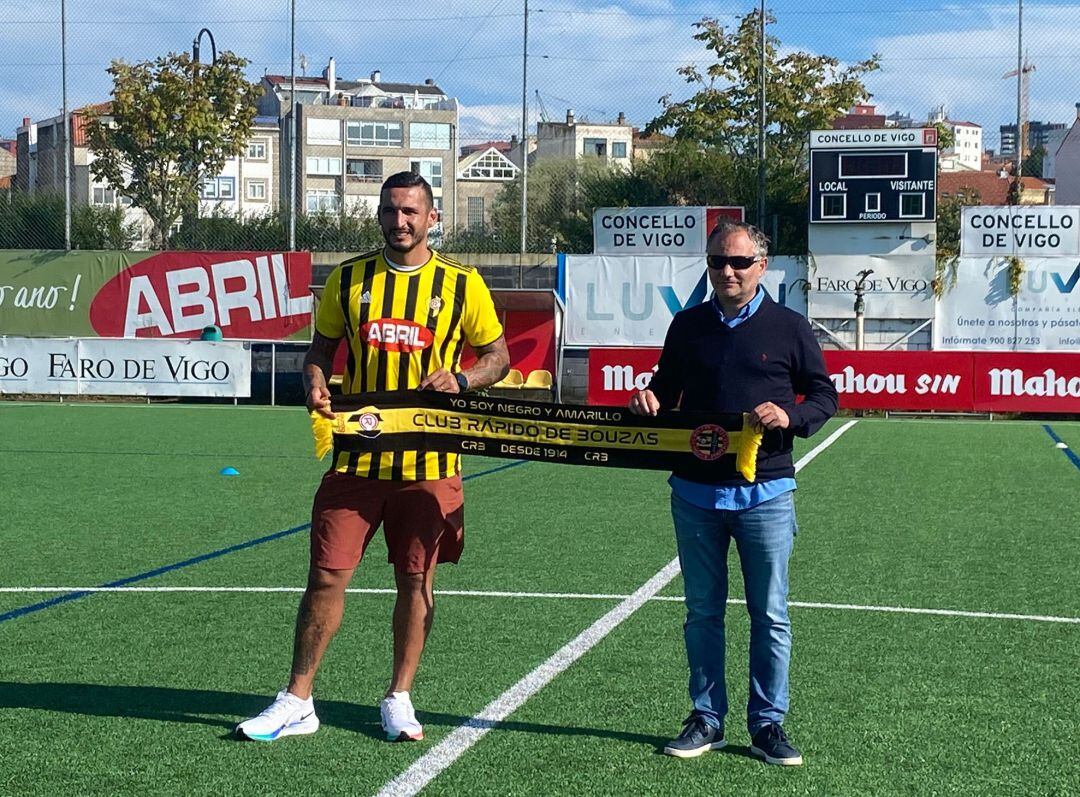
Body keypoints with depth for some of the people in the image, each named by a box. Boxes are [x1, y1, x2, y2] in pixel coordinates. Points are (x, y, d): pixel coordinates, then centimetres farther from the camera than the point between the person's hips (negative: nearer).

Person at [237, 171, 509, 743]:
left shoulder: (461, 285, 1)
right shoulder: (348, 280, 6)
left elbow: (498, 355, 8)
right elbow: (320, 348, 15)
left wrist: (460, 380, -12)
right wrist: (315, 384, -7)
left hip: (428, 464, -1)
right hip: (356, 456, 1)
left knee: (415, 580, 6)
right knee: (326, 577, 0)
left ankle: (398, 700, 21)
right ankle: (296, 703, 10)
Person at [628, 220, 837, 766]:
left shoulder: (788, 328, 1)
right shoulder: (688, 326, 8)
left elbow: (825, 395, 5)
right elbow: (667, 388, 20)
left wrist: (791, 417, -15)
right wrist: (650, 399, -3)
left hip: (765, 492, -2)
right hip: (695, 491, 3)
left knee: (770, 617, 3)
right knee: (702, 613, 9)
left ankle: (767, 724, 13)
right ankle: (706, 720, 19)